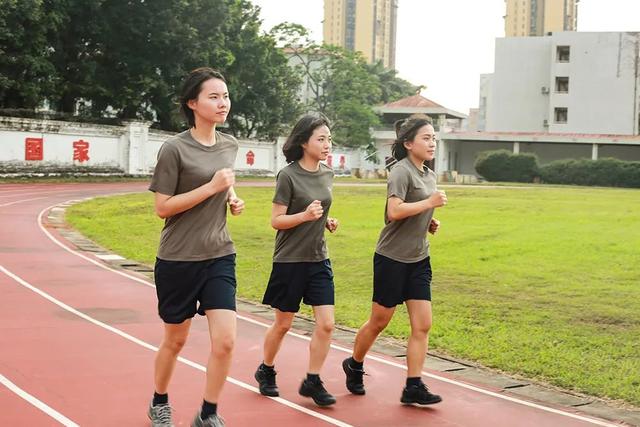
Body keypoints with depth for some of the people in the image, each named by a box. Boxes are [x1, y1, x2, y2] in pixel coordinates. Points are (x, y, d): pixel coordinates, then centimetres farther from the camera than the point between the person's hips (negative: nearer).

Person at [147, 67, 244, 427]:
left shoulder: (230, 145, 5)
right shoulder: (175, 148, -13)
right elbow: (163, 208, -14)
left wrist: (232, 199, 3)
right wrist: (212, 187, -20)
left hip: (220, 257, 4)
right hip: (178, 260, -4)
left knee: (225, 341, -7)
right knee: (175, 340, 12)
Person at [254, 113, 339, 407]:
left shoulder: (327, 174, 5)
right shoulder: (288, 175, -13)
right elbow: (276, 220, -11)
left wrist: (327, 222, 2)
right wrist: (305, 215, -26)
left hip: (319, 260, 5)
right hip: (290, 261, -5)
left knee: (326, 324, -3)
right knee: (283, 324, 8)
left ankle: (312, 382, 9)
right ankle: (266, 371, 31)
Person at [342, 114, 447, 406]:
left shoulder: (429, 176, 13)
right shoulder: (401, 171, -13)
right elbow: (394, 210, -27)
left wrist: (430, 223, 7)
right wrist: (430, 202, -22)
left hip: (418, 261, 7)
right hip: (392, 259, -7)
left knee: (422, 325, -2)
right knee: (379, 322, 7)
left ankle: (414, 387, 2)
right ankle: (354, 365, 31)